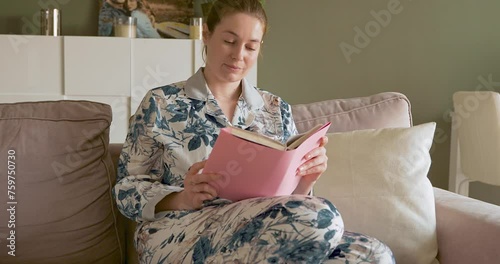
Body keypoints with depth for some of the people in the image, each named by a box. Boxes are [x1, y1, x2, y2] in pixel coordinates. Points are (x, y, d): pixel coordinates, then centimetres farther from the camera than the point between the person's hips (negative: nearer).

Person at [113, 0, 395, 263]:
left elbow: (290, 197, 15)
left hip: (261, 231, 4)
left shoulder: (276, 109, 15)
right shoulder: (161, 103, 5)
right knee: (318, 217, -32)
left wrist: (305, 180, -9)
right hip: (181, 233, -4)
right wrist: (182, 199, -17)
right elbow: (128, 189, 3)